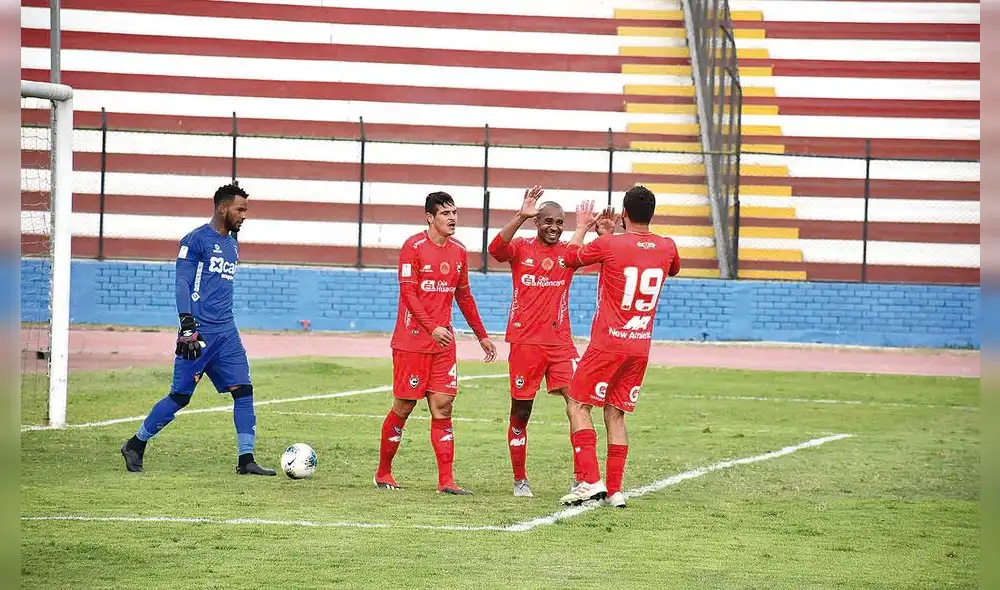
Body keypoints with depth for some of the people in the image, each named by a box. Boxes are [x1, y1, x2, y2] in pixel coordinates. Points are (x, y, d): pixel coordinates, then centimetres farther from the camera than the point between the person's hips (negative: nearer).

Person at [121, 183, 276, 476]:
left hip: (226, 333, 7)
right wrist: (187, 326, -20)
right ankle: (136, 445, 13)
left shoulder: (232, 245, 18)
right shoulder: (197, 240, -6)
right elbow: (182, 283, -11)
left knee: (243, 391, -4)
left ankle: (246, 460, -3)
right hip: (199, 332, -7)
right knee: (180, 395, -3)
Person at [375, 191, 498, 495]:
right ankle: (383, 473, 16)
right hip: (412, 341, -5)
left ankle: (446, 481, -5)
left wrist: (482, 335, 21)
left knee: (442, 406, -2)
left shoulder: (458, 251, 11)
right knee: (403, 406, 1)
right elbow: (408, 293, -14)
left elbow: (464, 296, 21)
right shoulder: (414, 247, -8)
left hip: (444, 342, 5)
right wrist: (432, 328, -25)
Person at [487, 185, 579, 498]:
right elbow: (496, 249, -20)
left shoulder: (568, 253, 7)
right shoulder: (521, 248, 1)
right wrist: (522, 216, -30)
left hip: (561, 342, 1)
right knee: (520, 411, 5)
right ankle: (520, 480, 18)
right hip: (525, 341, -1)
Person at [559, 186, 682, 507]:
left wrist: (582, 227, 25)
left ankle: (589, 481, -8)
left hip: (608, 345, -5)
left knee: (577, 406, 3)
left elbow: (571, 258, 6)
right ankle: (614, 490, 8)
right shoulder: (667, 248, 2)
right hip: (641, 347, 5)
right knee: (615, 414, 11)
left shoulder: (608, 245, -13)